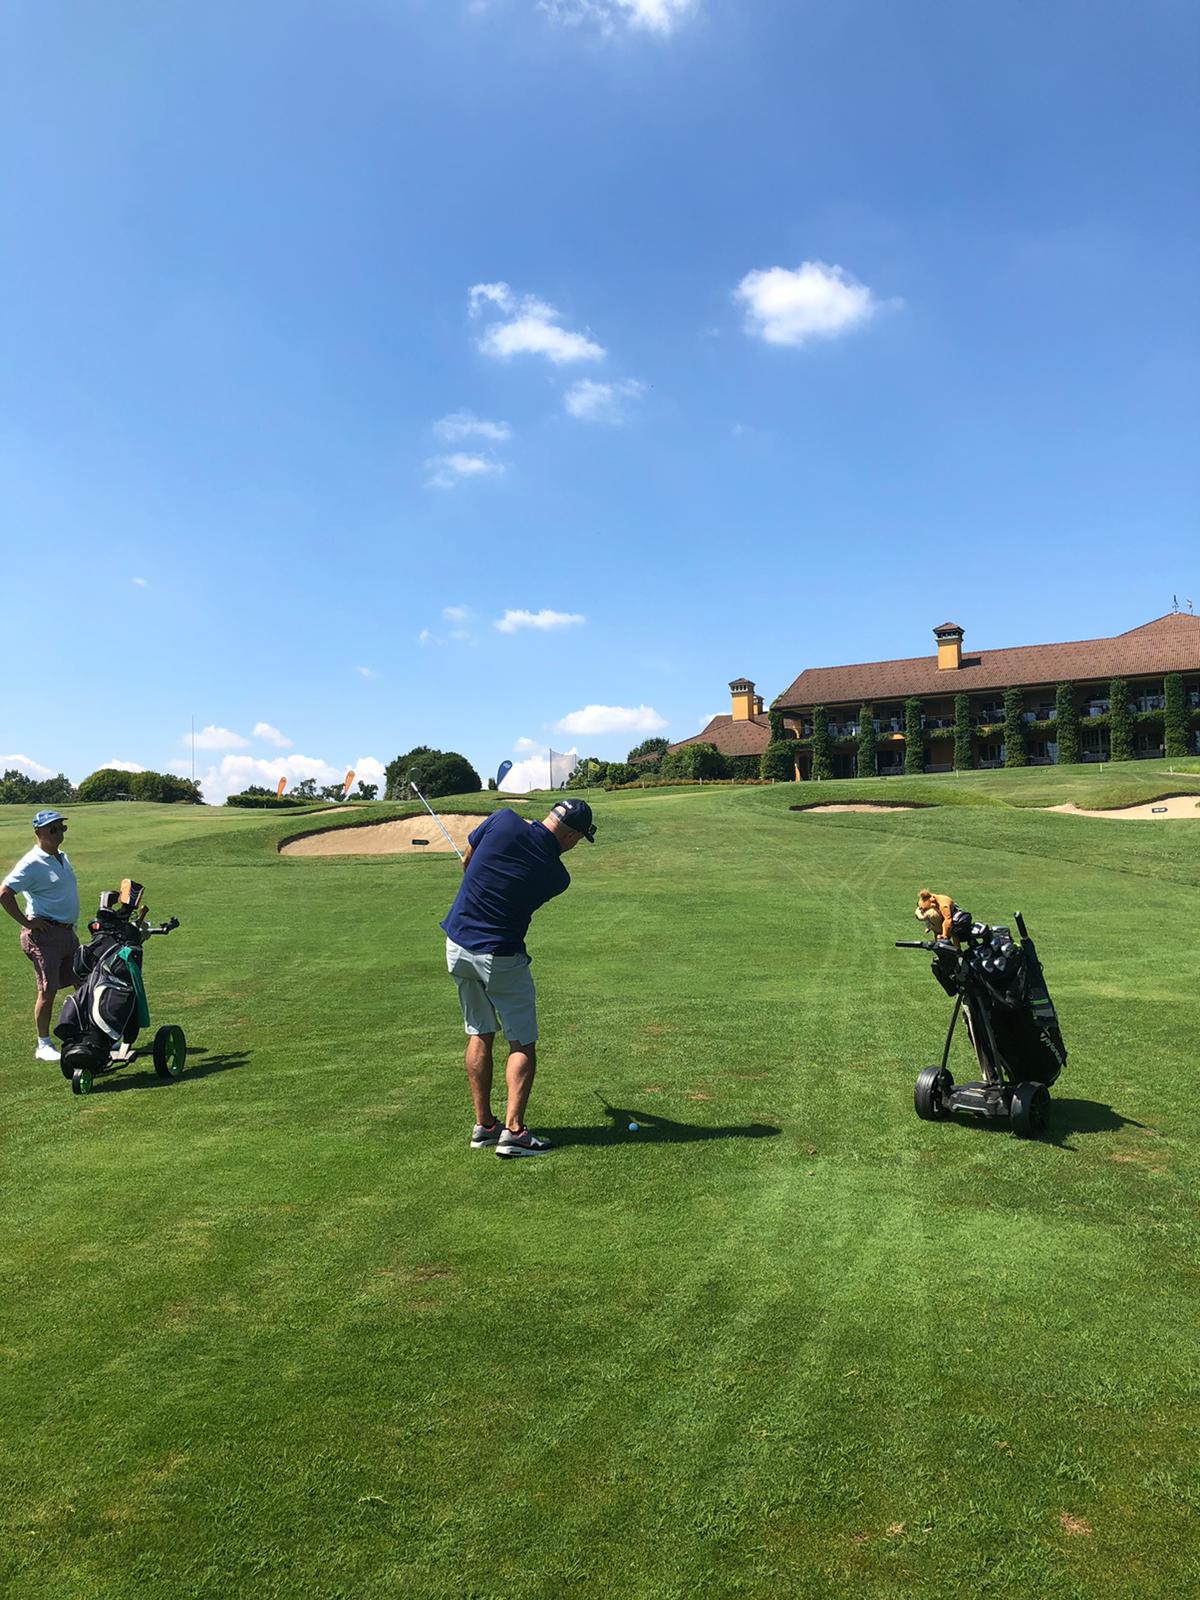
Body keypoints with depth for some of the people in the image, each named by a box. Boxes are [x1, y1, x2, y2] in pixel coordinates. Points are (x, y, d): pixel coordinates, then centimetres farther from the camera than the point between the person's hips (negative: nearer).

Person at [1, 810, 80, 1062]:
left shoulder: (62, 857, 13)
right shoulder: (32, 863, -14)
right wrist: (25, 921, -16)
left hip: (68, 932, 9)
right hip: (44, 933, -9)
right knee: (48, 991, -5)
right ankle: (44, 1046, 6)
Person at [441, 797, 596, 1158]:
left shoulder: (503, 821, -8)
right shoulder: (556, 877, -10)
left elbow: (467, 860, 8)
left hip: (457, 945, 5)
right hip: (500, 957, -5)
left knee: (479, 1036, 16)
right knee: (522, 1043, 7)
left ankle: (483, 1125, 19)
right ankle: (513, 1131, -2)